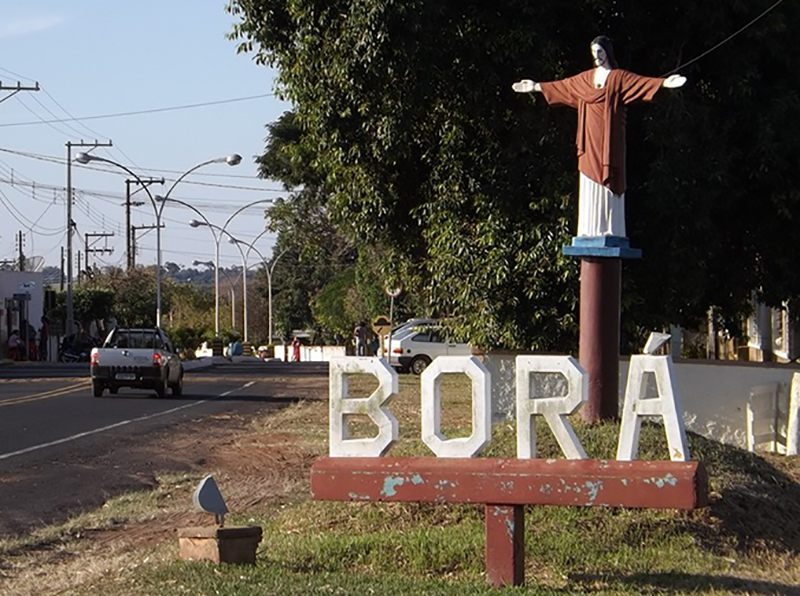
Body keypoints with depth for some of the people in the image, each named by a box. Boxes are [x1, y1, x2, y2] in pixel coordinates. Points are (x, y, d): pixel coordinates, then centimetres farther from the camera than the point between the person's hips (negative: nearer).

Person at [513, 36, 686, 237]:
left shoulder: (619, 77, 0)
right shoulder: (586, 78, 15)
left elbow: (642, 82, -14)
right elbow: (562, 85, 23)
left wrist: (665, 83, -29)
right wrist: (537, 86, 27)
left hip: (609, 139, -5)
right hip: (590, 140, 5)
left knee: (608, 183, -7)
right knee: (590, 186, 3)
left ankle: (609, 232, -8)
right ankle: (590, 233, 4)